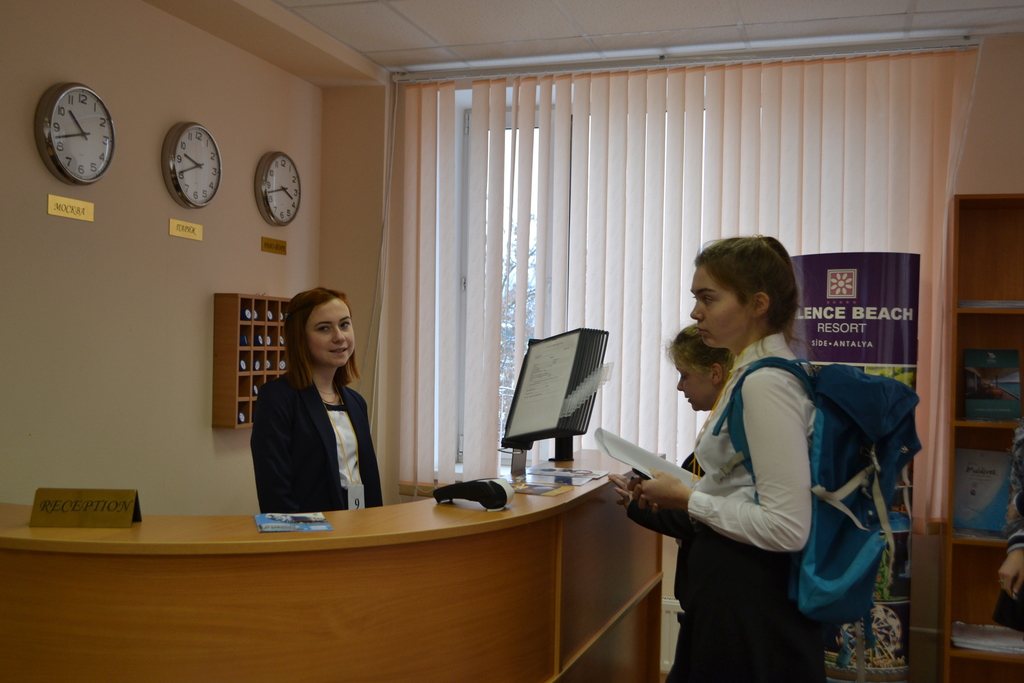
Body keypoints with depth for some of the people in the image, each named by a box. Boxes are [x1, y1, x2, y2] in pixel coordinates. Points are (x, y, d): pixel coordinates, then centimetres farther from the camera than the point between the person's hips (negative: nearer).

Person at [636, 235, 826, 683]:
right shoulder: (755, 370, 9)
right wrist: (679, 492, 6)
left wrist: (689, 500, -16)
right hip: (735, 582, 9)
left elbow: (786, 527, -25)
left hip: (747, 596, -9)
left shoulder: (766, 382, -22)